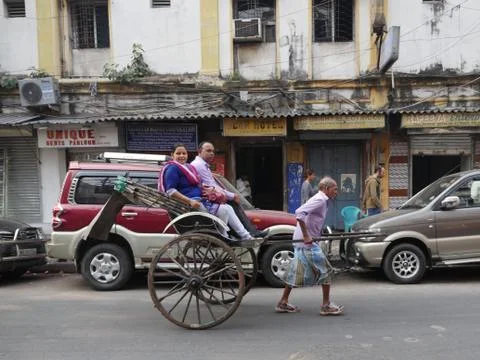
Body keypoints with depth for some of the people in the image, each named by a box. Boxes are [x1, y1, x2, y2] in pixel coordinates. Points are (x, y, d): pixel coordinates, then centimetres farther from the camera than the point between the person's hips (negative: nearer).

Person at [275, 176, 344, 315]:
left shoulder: (321, 200, 15)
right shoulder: (319, 200, -14)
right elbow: (299, 213, -28)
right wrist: (306, 236, -26)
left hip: (302, 241, 10)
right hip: (307, 242, -10)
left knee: (296, 272, 14)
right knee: (325, 270, -1)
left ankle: (283, 303, 21)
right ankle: (326, 305, 8)